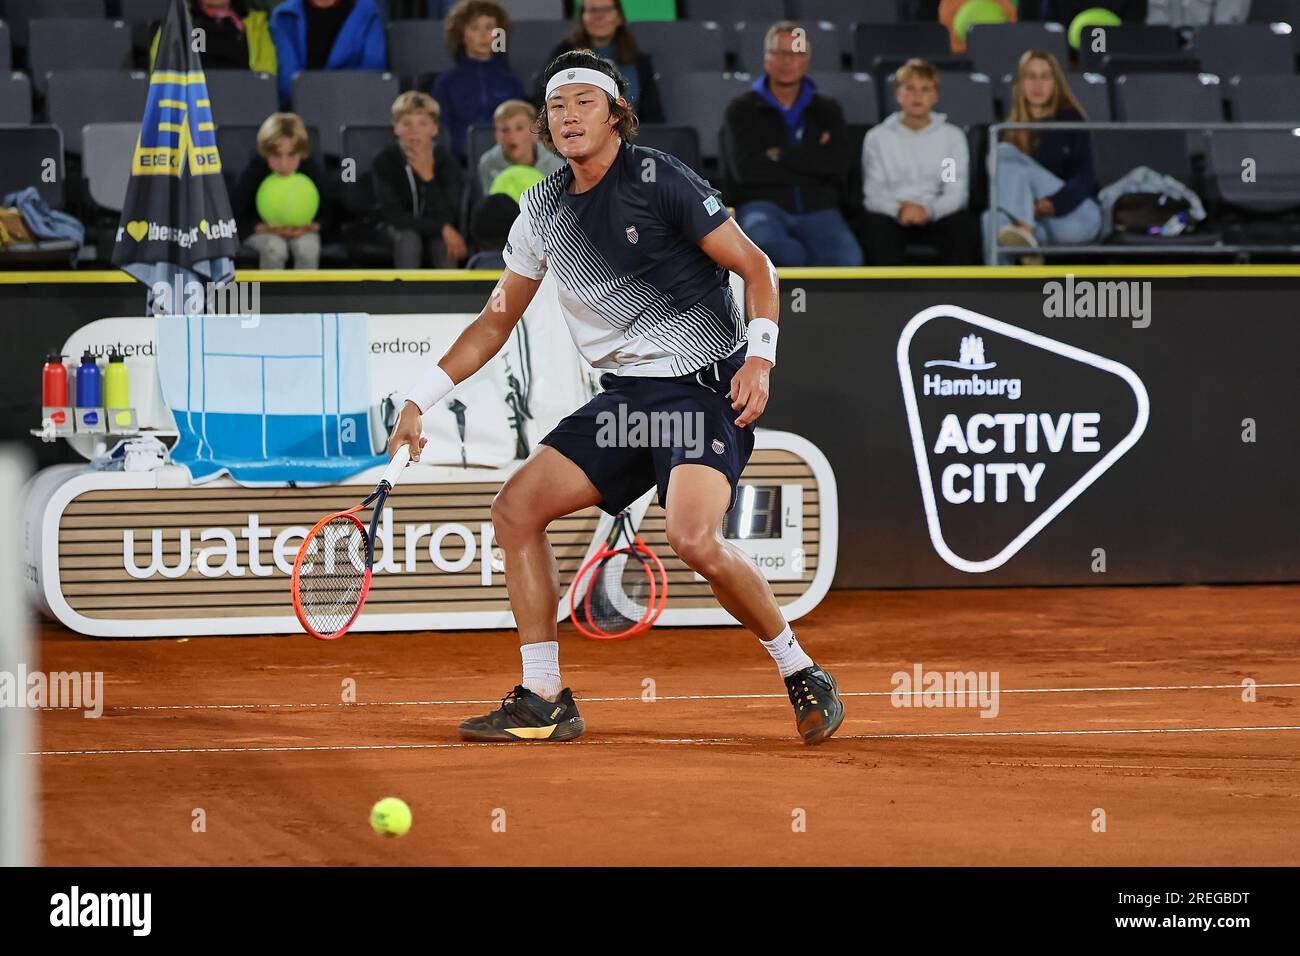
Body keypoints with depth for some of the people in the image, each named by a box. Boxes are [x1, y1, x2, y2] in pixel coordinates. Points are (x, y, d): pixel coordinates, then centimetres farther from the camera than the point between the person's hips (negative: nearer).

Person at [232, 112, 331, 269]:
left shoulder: (314, 174, -19)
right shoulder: (252, 174, -24)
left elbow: (325, 215, -5)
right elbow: (235, 218, -14)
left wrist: (311, 227, -28)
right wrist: (267, 228, -28)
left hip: (301, 231, 1)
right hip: (262, 230, -1)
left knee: (308, 247, -32)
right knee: (275, 248, -35)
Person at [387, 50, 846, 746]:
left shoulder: (658, 179, -10)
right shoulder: (542, 209, 9)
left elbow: (755, 267, -7)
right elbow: (497, 321, 19)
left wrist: (759, 356, -20)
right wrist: (422, 399, 13)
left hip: (708, 386, -7)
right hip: (626, 395, 7)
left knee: (693, 537, -28)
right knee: (517, 507, -1)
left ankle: (802, 674, -8)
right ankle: (544, 701, 5)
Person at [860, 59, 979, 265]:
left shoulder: (952, 136, 14)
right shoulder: (878, 137, 12)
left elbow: (957, 192, 2)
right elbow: (872, 193, 2)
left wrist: (928, 210, -19)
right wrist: (899, 209, -20)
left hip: (936, 216, 1)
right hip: (892, 215, -1)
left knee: (963, 224, -33)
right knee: (876, 225, -36)